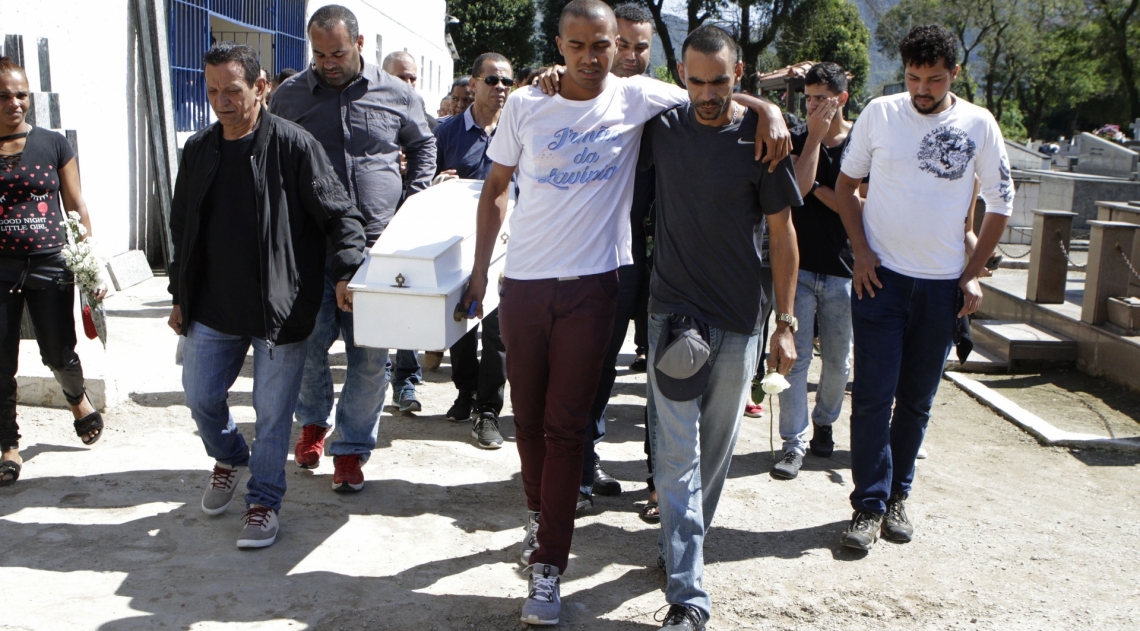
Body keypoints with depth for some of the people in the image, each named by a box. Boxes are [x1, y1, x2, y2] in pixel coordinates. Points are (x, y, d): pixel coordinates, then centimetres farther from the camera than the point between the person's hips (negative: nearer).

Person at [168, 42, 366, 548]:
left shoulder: (293, 145, -11)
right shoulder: (199, 150, 7)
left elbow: (339, 215, -11)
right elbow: (182, 229, 16)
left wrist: (346, 272, -25)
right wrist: (180, 296, 17)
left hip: (280, 309, -5)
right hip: (213, 308, 5)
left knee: (273, 410, 4)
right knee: (200, 397, 13)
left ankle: (264, 499, 22)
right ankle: (230, 459, 43)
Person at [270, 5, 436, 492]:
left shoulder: (395, 95, 6)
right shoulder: (290, 96, 6)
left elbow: (423, 146, 21)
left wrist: (412, 202, 8)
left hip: (375, 245, 0)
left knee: (370, 355, 2)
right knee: (307, 341, -3)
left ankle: (351, 447, 17)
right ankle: (313, 421, 27)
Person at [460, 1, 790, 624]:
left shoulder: (637, 98, -2)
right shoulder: (525, 105, 1)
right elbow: (496, 187, 9)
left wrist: (768, 109, -11)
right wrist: (479, 269, 7)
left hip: (591, 285, -2)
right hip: (524, 282, 2)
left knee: (566, 426, -2)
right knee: (528, 416, 13)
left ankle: (548, 567, 6)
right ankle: (539, 512, 39)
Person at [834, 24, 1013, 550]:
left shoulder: (979, 124, -1)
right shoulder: (880, 113, -2)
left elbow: (1000, 205, 8)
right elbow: (846, 184, 8)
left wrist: (973, 273, 2)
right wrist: (861, 251, -3)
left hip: (942, 287, 1)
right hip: (881, 278, -1)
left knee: (917, 400, 9)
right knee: (873, 396, -5)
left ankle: (897, 496, 23)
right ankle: (869, 505, 4)